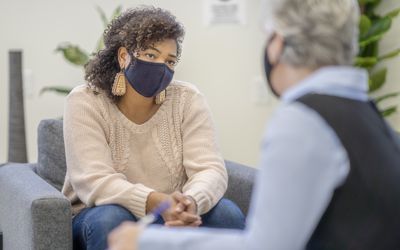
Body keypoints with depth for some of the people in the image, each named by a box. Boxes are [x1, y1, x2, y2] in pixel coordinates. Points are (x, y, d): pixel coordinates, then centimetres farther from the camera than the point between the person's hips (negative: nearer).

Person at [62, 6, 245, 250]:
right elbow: (93, 182, -23)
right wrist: (156, 202, -40)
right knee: (112, 220, -34)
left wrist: (191, 202, -38)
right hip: (100, 218, -2)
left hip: (173, 219, 2)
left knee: (227, 214, -24)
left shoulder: (188, 99, -4)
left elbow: (210, 169, -14)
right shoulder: (85, 102, -11)